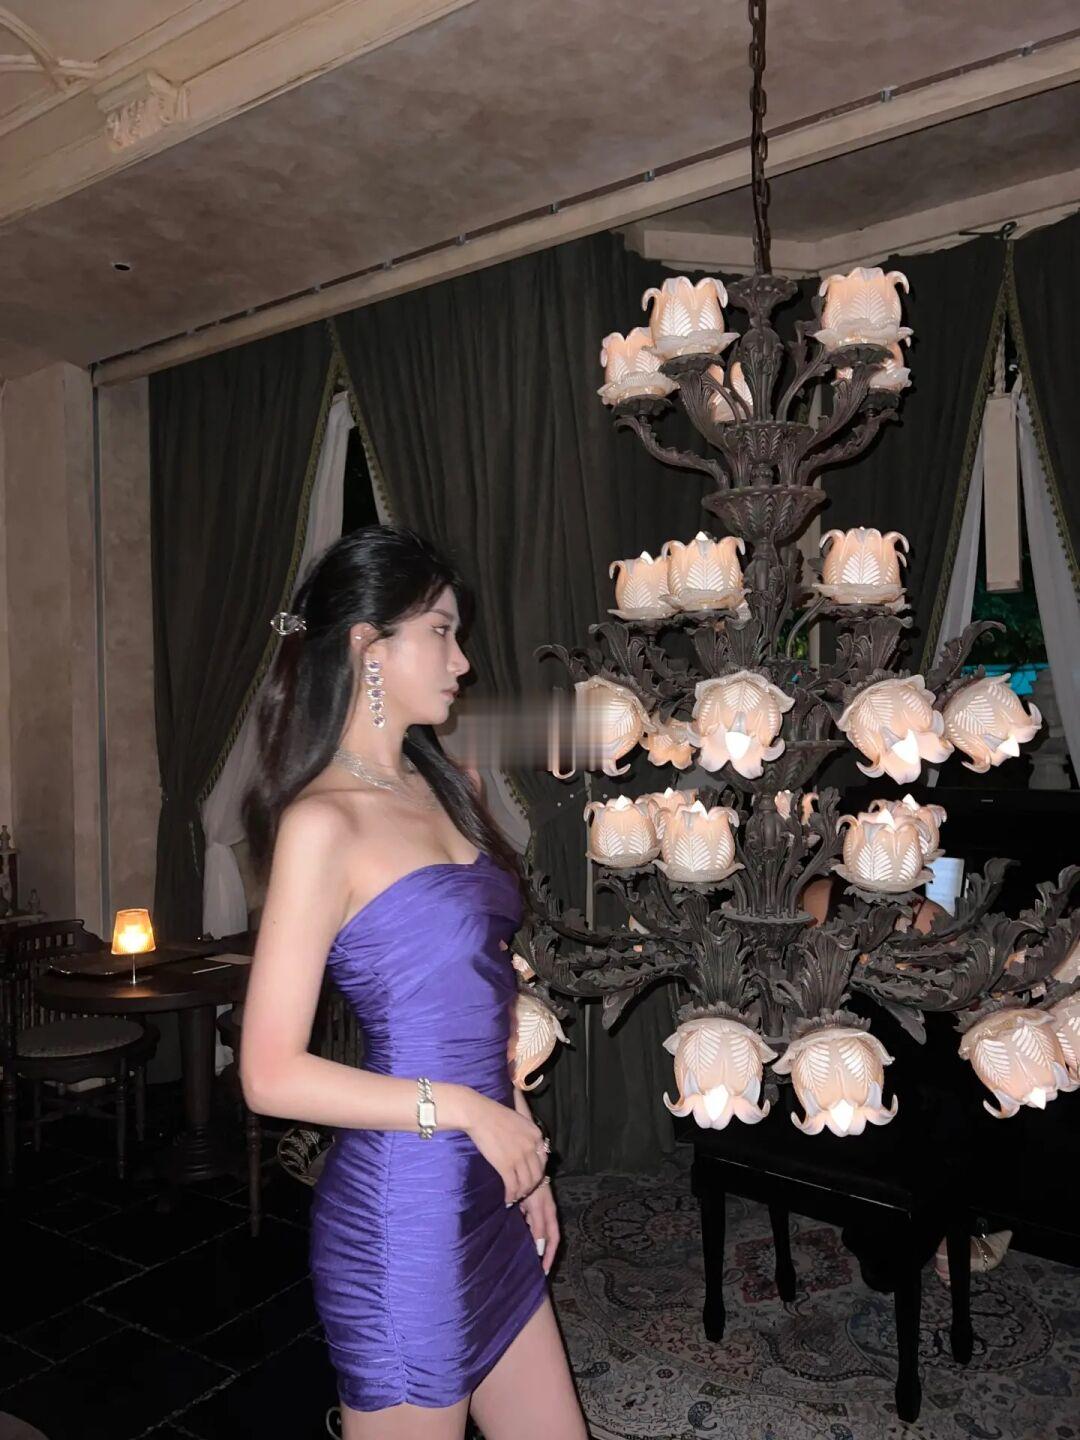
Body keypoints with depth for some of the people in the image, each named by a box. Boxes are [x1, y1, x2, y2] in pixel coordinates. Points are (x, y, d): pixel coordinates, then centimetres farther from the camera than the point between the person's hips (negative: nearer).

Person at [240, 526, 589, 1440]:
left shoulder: (444, 789, 5)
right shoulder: (324, 822, -17)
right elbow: (272, 1076, -18)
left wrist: (523, 1159, 12)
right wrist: (461, 1109, -16)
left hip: (486, 1199, 7)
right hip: (402, 1214, -7)